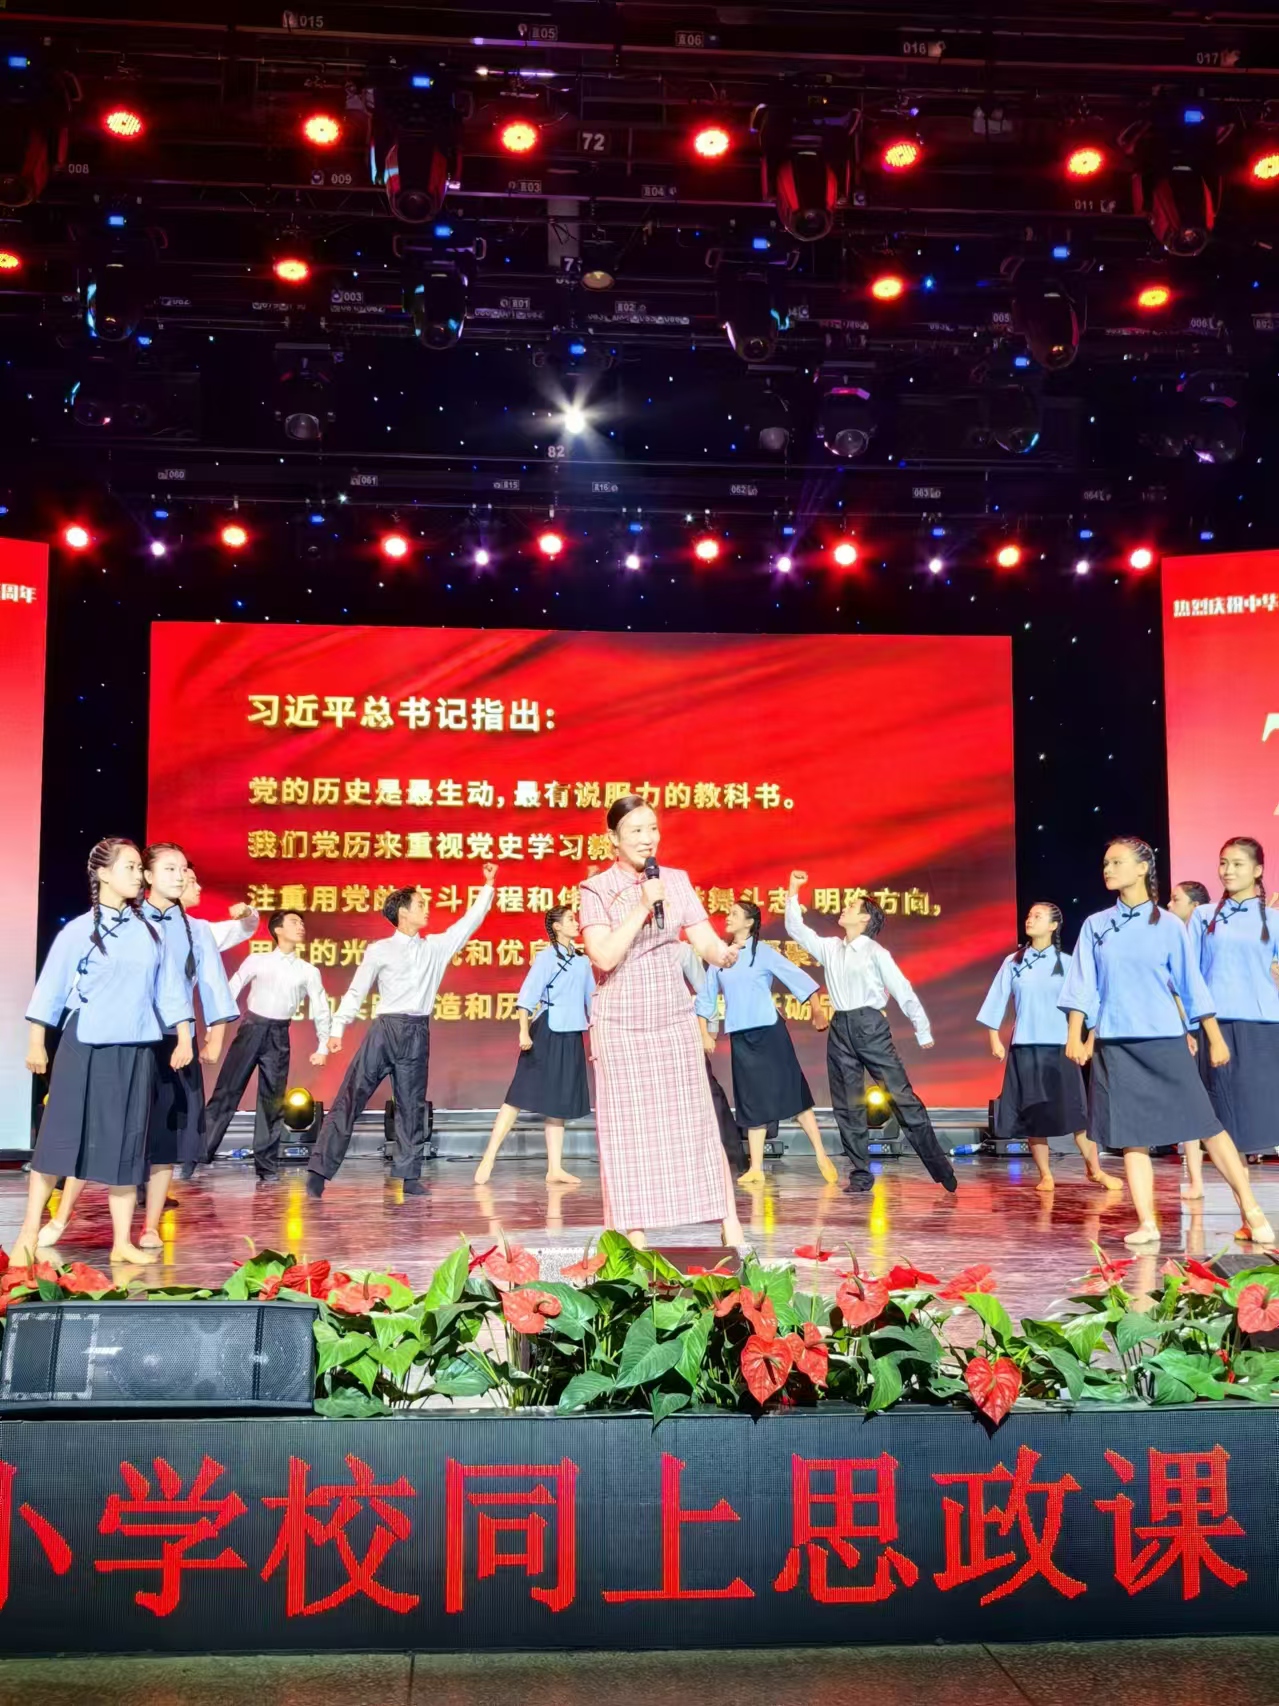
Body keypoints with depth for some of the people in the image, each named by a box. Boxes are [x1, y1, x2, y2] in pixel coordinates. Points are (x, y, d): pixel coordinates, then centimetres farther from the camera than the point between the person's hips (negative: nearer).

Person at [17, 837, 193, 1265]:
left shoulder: (149, 931, 7)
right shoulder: (78, 930, -3)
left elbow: (169, 988, 9)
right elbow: (51, 988, 0)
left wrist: (183, 1038, 5)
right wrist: (36, 1042, 0)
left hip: (135, 1050, 3)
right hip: (84, 1046, -3)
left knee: (125, 1143, 5)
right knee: (60, 1135, -2)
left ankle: (122, 1243, 9)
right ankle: (28, 1234, 7)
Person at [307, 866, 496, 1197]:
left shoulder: (436, 947, 11)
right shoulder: (379, 951, 2)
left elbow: (470, 921, 14)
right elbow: (356, 992, 2)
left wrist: (488, 886, 12)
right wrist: (337, 1028, -6)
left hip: (417, 1035, 3)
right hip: (384, 1029, -3)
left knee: (412, 1107, 5)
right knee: (350, 1098, -7)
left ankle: (409, 1176, 9)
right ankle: (319, 1170, -6)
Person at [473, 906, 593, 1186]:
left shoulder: (583, 961, 11)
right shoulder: (547, 958, -7)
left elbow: (592, 1000, 17)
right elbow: (527, 996, -14)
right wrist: (524, 1031, -23)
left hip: (572, 1037, 6)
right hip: (546, 1034, -6)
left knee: (559, 1102, 8)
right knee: (521, 1096, -8)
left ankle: (554, 1169, 11)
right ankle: (488, 1160, -5)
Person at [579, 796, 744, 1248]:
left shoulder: (677, 882, 5)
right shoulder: (596, 890, -4)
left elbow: (705, 940, -2)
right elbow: (604, 956, -15)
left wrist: (724, 953, -24)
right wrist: (642, 907, -20)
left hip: (675, 1019, 3)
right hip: (620, 1024, -2)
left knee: (696, 1121, 3)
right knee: (629, 1128, 1)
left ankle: (729, 1222, 10)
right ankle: (635, 1240, 9)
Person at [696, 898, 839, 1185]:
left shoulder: (763, 952, -4)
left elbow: (798, 978, -7)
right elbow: (706, 997, 13)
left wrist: (817, 1011, -16)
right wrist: (704, 1032, 6)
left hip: (769, 1031, -4)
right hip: (740, 1037, 4)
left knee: (792, 1091, -3)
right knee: (752, 1100, 6)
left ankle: (822, 1157, 3)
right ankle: (756, 1168, 8)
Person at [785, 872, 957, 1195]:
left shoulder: (875, 952, -3)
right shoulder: (830, 947, 13)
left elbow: (903, 992, -3)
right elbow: (796, 929, 20)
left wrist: (923, 1031, -3)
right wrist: (793, 893, 13)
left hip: (870, 1026, -5)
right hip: (840, 1030, 5)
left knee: (902, 1096, -6)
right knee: (846, 1106, 5)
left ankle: (940, 1165, 0)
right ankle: (860, 1174, 12)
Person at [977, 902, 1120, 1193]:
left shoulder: (1066, 963, 1)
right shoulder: (1013, 962, 4)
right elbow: (998, 1000, 5)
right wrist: (994, 1038, 0)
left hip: (1059, 1047, -1)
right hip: (1024, 1048, 1)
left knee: (1075, 1111, -2)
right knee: (1032, 1114, 2)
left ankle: (1095, 1170, 8)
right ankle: (1045, 1175, 9)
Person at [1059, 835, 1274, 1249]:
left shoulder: (1168, 926, 2)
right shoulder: (1095, 926, 6)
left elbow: (1191, 986, 5)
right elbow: (1083, 986, 4)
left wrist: (1215, 1039, 6)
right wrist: (1075, 1036, -4)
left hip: (1165, 1044, -2)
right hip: (1115, 1047, 2)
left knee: (1206, 1125, -1)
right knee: (1131, 1135, 1)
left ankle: (1252, 1212, 6)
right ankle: (1147, 1223, 2)